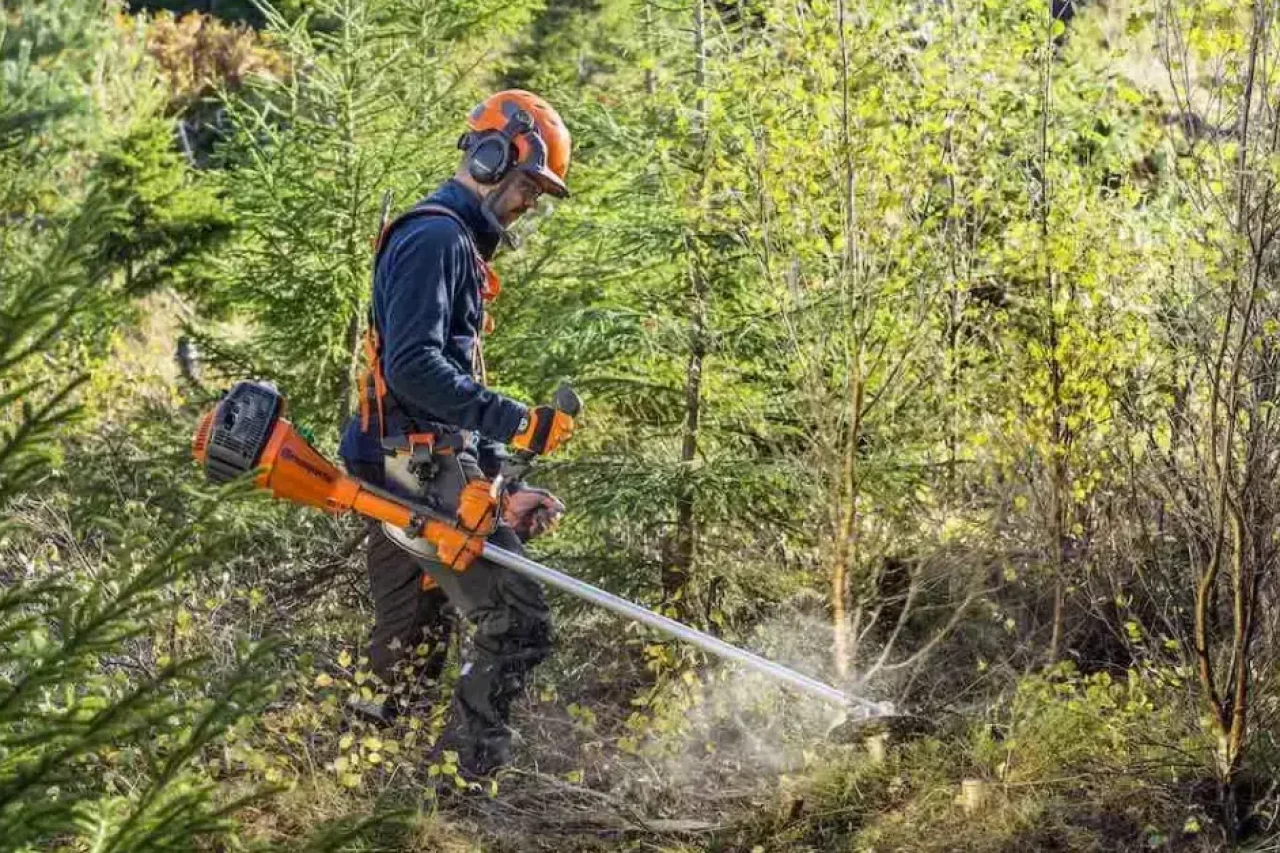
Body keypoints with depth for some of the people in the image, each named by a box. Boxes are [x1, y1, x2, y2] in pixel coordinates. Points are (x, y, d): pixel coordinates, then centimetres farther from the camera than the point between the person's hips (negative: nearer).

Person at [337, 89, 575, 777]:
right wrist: (516, 423, -24)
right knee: (517, 622, -14)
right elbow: (413, 367, -23)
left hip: (407, 478, 11)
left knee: (408, 655, 13)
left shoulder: (459, 244, 24)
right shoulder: (435, 236, -10)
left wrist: (506, 489, 20)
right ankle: (460, 775, -14)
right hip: (423, 475, -11)